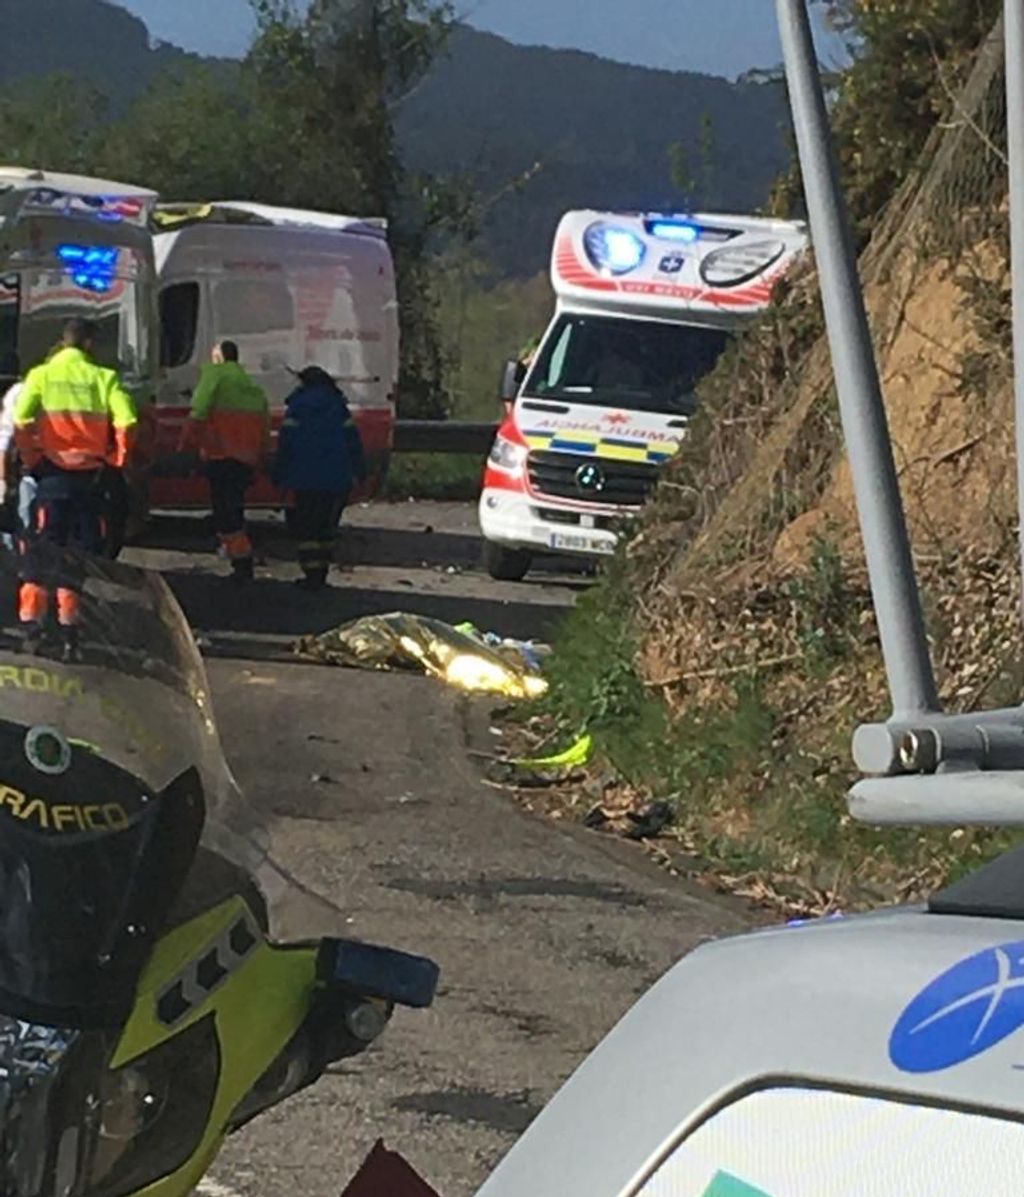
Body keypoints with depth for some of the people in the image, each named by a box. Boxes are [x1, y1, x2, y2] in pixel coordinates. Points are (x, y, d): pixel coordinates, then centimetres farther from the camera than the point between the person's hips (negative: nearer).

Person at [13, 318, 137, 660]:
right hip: (91, 474, 0)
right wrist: (115, 461, 3)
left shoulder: (41, 375, 1)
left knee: (45, 548, 5)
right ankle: (72, 629, 5)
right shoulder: (103, 378, 0)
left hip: (52, 474, 0)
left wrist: (32, 460, 1)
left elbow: (21, 423, -12)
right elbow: (126, 423, -11)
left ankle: (32, 626, -3)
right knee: (86, 552, 7)